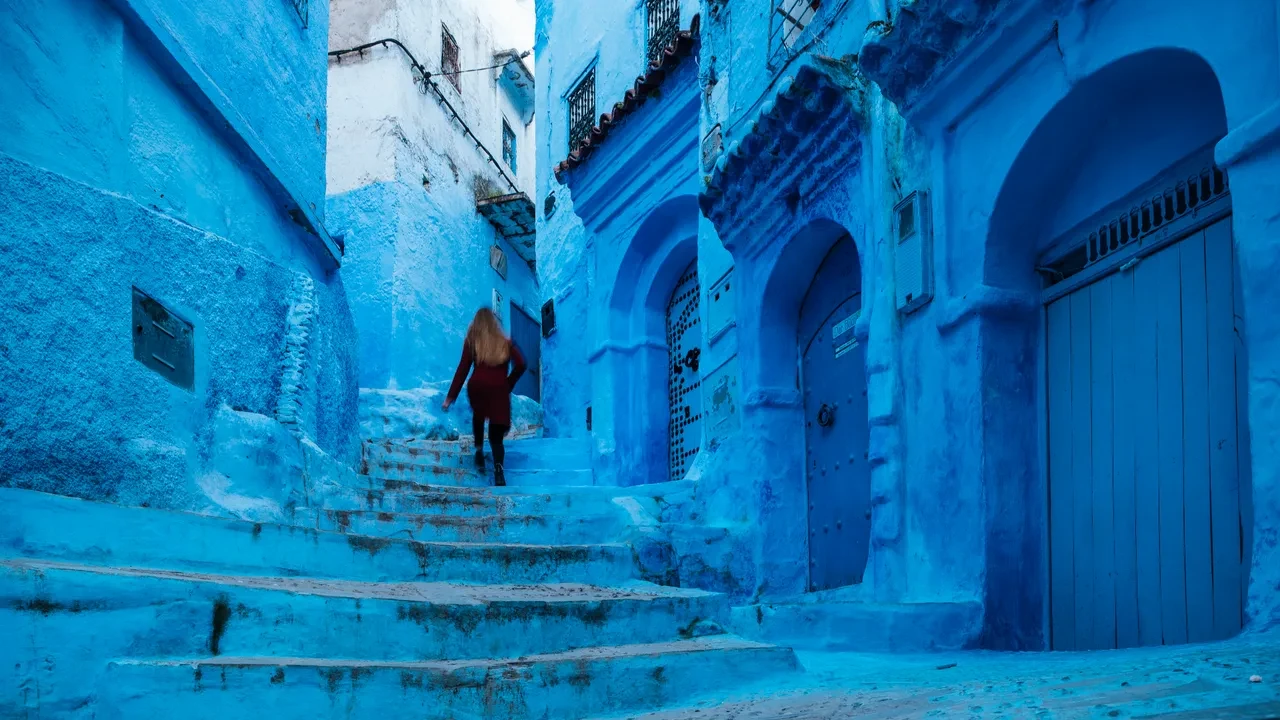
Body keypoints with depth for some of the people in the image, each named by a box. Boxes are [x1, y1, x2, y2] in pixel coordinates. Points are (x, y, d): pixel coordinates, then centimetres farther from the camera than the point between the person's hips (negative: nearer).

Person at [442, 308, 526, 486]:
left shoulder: (472, 341, 9)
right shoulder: (505, 342, 13)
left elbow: (462, 370, 4)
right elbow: (521, 365, 2)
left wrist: (451, 396, 4)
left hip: (477, 387, 0)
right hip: (499, 390, 0)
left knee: (478, 417, 33)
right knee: (496, 436, 2)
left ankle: (479, 449, 13)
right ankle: (498, 469, -23)